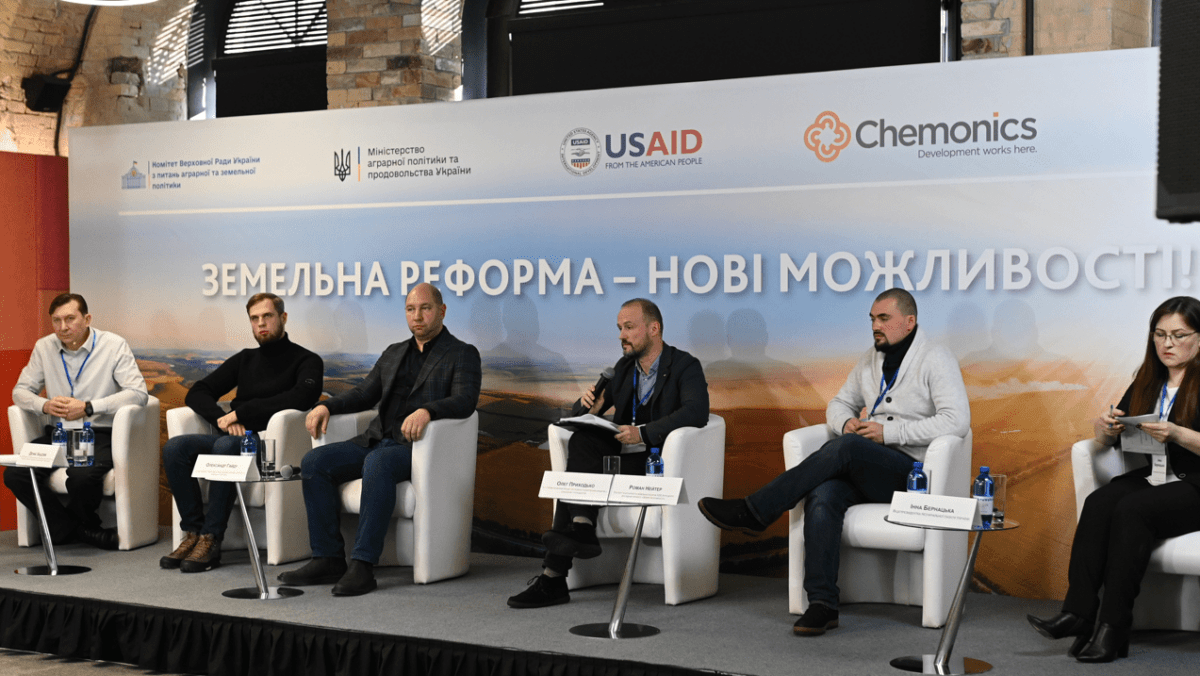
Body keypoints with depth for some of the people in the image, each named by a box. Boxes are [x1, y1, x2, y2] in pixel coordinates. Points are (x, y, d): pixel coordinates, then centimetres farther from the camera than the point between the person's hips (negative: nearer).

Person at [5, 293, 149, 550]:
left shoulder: (114, 345, -3)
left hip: (100, 435, -4)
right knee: (14, 475, -20)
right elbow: (20, 391, 15)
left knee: (81, 476, -34)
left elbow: (138, 393, -12)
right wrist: (45, 405, -9)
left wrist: (88, 407, -20)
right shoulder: (44, 348, 10)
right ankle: (84, 531, -9)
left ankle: (66, 527, 2)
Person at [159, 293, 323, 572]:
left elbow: (301, 397, -18)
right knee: (174, 447, -19)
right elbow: (196, 394, 19)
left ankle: (211, 539, -31)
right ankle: (193, 533, -18)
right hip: (235, 436, 6)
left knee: (225, 447, -36)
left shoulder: (306, 361, 4)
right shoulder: (245, 359, 22)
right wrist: (222, 418, -4)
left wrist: (241, 412, -16)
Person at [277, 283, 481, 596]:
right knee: (315, 462, -14)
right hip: (378, 439, 7)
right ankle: (328, 558, -13)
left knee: (377, 463, -37)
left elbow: (465, 401, -13)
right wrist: (327, 406, 4)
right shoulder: (393, 353, 25)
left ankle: (363, 564, -36)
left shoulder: (463, 355, 4)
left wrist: (426, 410, -32)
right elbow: (364, 394, 23)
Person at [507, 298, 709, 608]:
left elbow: (696, 412, -23)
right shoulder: (624, 367, 18)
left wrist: (643, 433, -31)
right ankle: (581, 527, -31)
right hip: (619, 454, 6)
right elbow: (580, 410, 20)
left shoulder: (685, 366, -3)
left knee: (578, 476, -24)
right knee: (582, 440, -23)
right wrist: (589, 404, -7)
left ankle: (554, 578, -26)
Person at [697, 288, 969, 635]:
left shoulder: (937, 360, -2)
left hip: (910, 471, -6)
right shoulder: (871, 359, 20)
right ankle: (822, 603, -30)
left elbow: (957, 421, -14)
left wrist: (887, 431, -17)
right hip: (863, 468, 6)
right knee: (822, 497, -28)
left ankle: (753, 512, -28)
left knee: (844, 447, -34)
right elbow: (839, 404, 25)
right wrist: (847, 422, -2)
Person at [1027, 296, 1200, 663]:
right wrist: (1105, 426, -6)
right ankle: (1078, 611, -32)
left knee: (1130, 509, -32)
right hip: (1151, 477, 6)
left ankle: (1113, 627, -32)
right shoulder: (1148, 381, 18)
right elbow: (1108, 438, 17)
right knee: (1098, 503, -24)